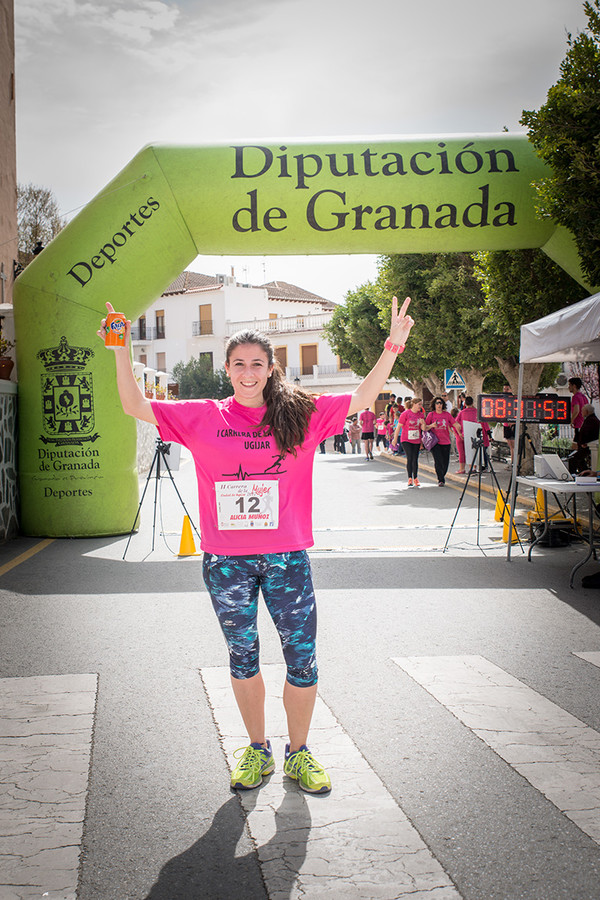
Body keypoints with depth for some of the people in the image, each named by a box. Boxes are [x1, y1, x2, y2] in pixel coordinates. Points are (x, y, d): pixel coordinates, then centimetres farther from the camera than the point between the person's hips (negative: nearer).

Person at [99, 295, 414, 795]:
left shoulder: (301, 414, 2)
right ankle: (257, 750, 31)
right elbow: (137, 406, 3)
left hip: (286, 557, 0)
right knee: (242, 656, 13)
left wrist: (392, 346, -8)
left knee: (302, 659, 3)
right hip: (226, 560, 1)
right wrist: (121, 350, -7)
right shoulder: (204, 418, 2)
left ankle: (298, 753, 24)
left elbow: (362, 398, 2)